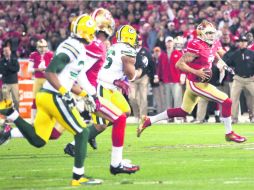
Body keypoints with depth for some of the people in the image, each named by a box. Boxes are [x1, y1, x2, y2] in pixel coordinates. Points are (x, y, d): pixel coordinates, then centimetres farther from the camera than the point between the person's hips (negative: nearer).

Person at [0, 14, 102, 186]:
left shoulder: (78, 48, 17)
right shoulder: (72, 47, -14)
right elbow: (50, 73, -21)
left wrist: (85, 95, 20)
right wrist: (64, 93, -23)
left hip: (46, 96, 10)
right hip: (54, 98, -10)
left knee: (38, 140, 11)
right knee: (82, 133, -2)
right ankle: (78, 177, 1)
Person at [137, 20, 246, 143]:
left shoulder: (214, 45, 5)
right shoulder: (196, 46, -21)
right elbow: (179, 64, -21)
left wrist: (220, 63, 5)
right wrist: (196, 72, -28)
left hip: (195, 83, 9)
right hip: (197, 83, -9)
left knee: (183, 112, 18)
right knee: (226, 102, -8)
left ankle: (148, 121, 23)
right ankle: (229, 133, 5)